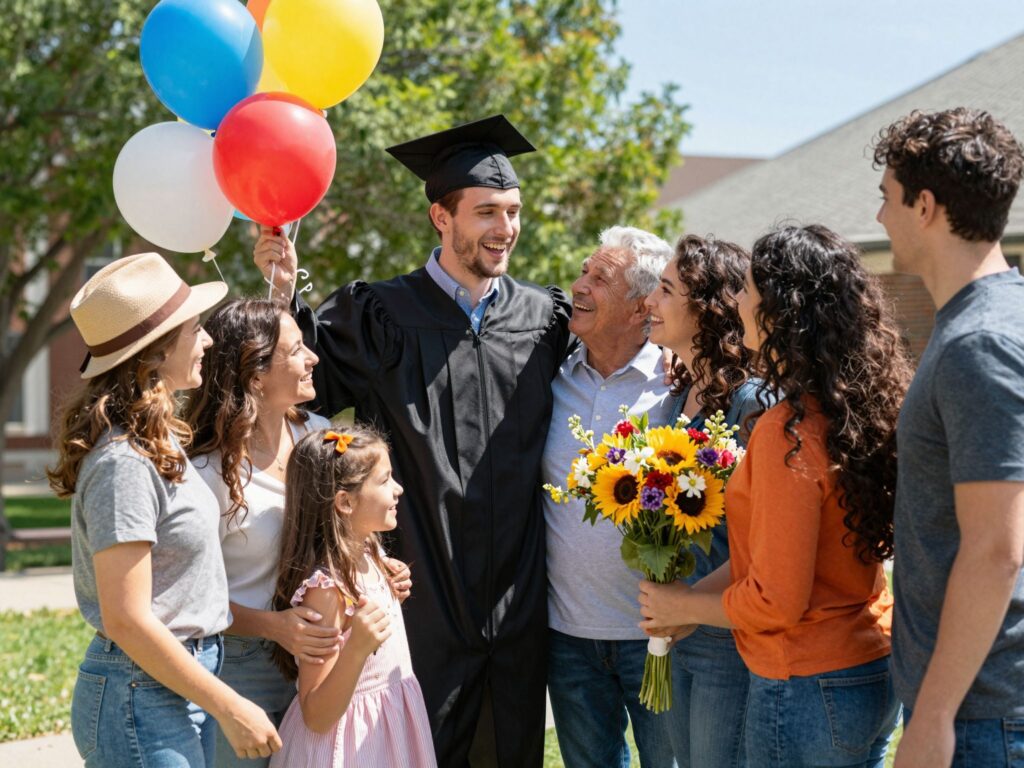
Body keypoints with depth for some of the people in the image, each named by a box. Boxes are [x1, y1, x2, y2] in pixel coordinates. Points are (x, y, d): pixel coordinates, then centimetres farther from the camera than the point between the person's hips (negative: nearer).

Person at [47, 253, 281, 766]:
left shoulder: (158, 440, 8)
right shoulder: (124, 464, -21)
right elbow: (127, 620, -22)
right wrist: (230, 709, -17)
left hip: (183, 679, 9)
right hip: (143, 698, -9)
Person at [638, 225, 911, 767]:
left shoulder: (788, 432, -21)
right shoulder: (864, 403, 2)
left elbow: (777, 600, -18)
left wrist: (683, 607, -3)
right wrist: (695, 597, 8)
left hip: (809, 689, -8)